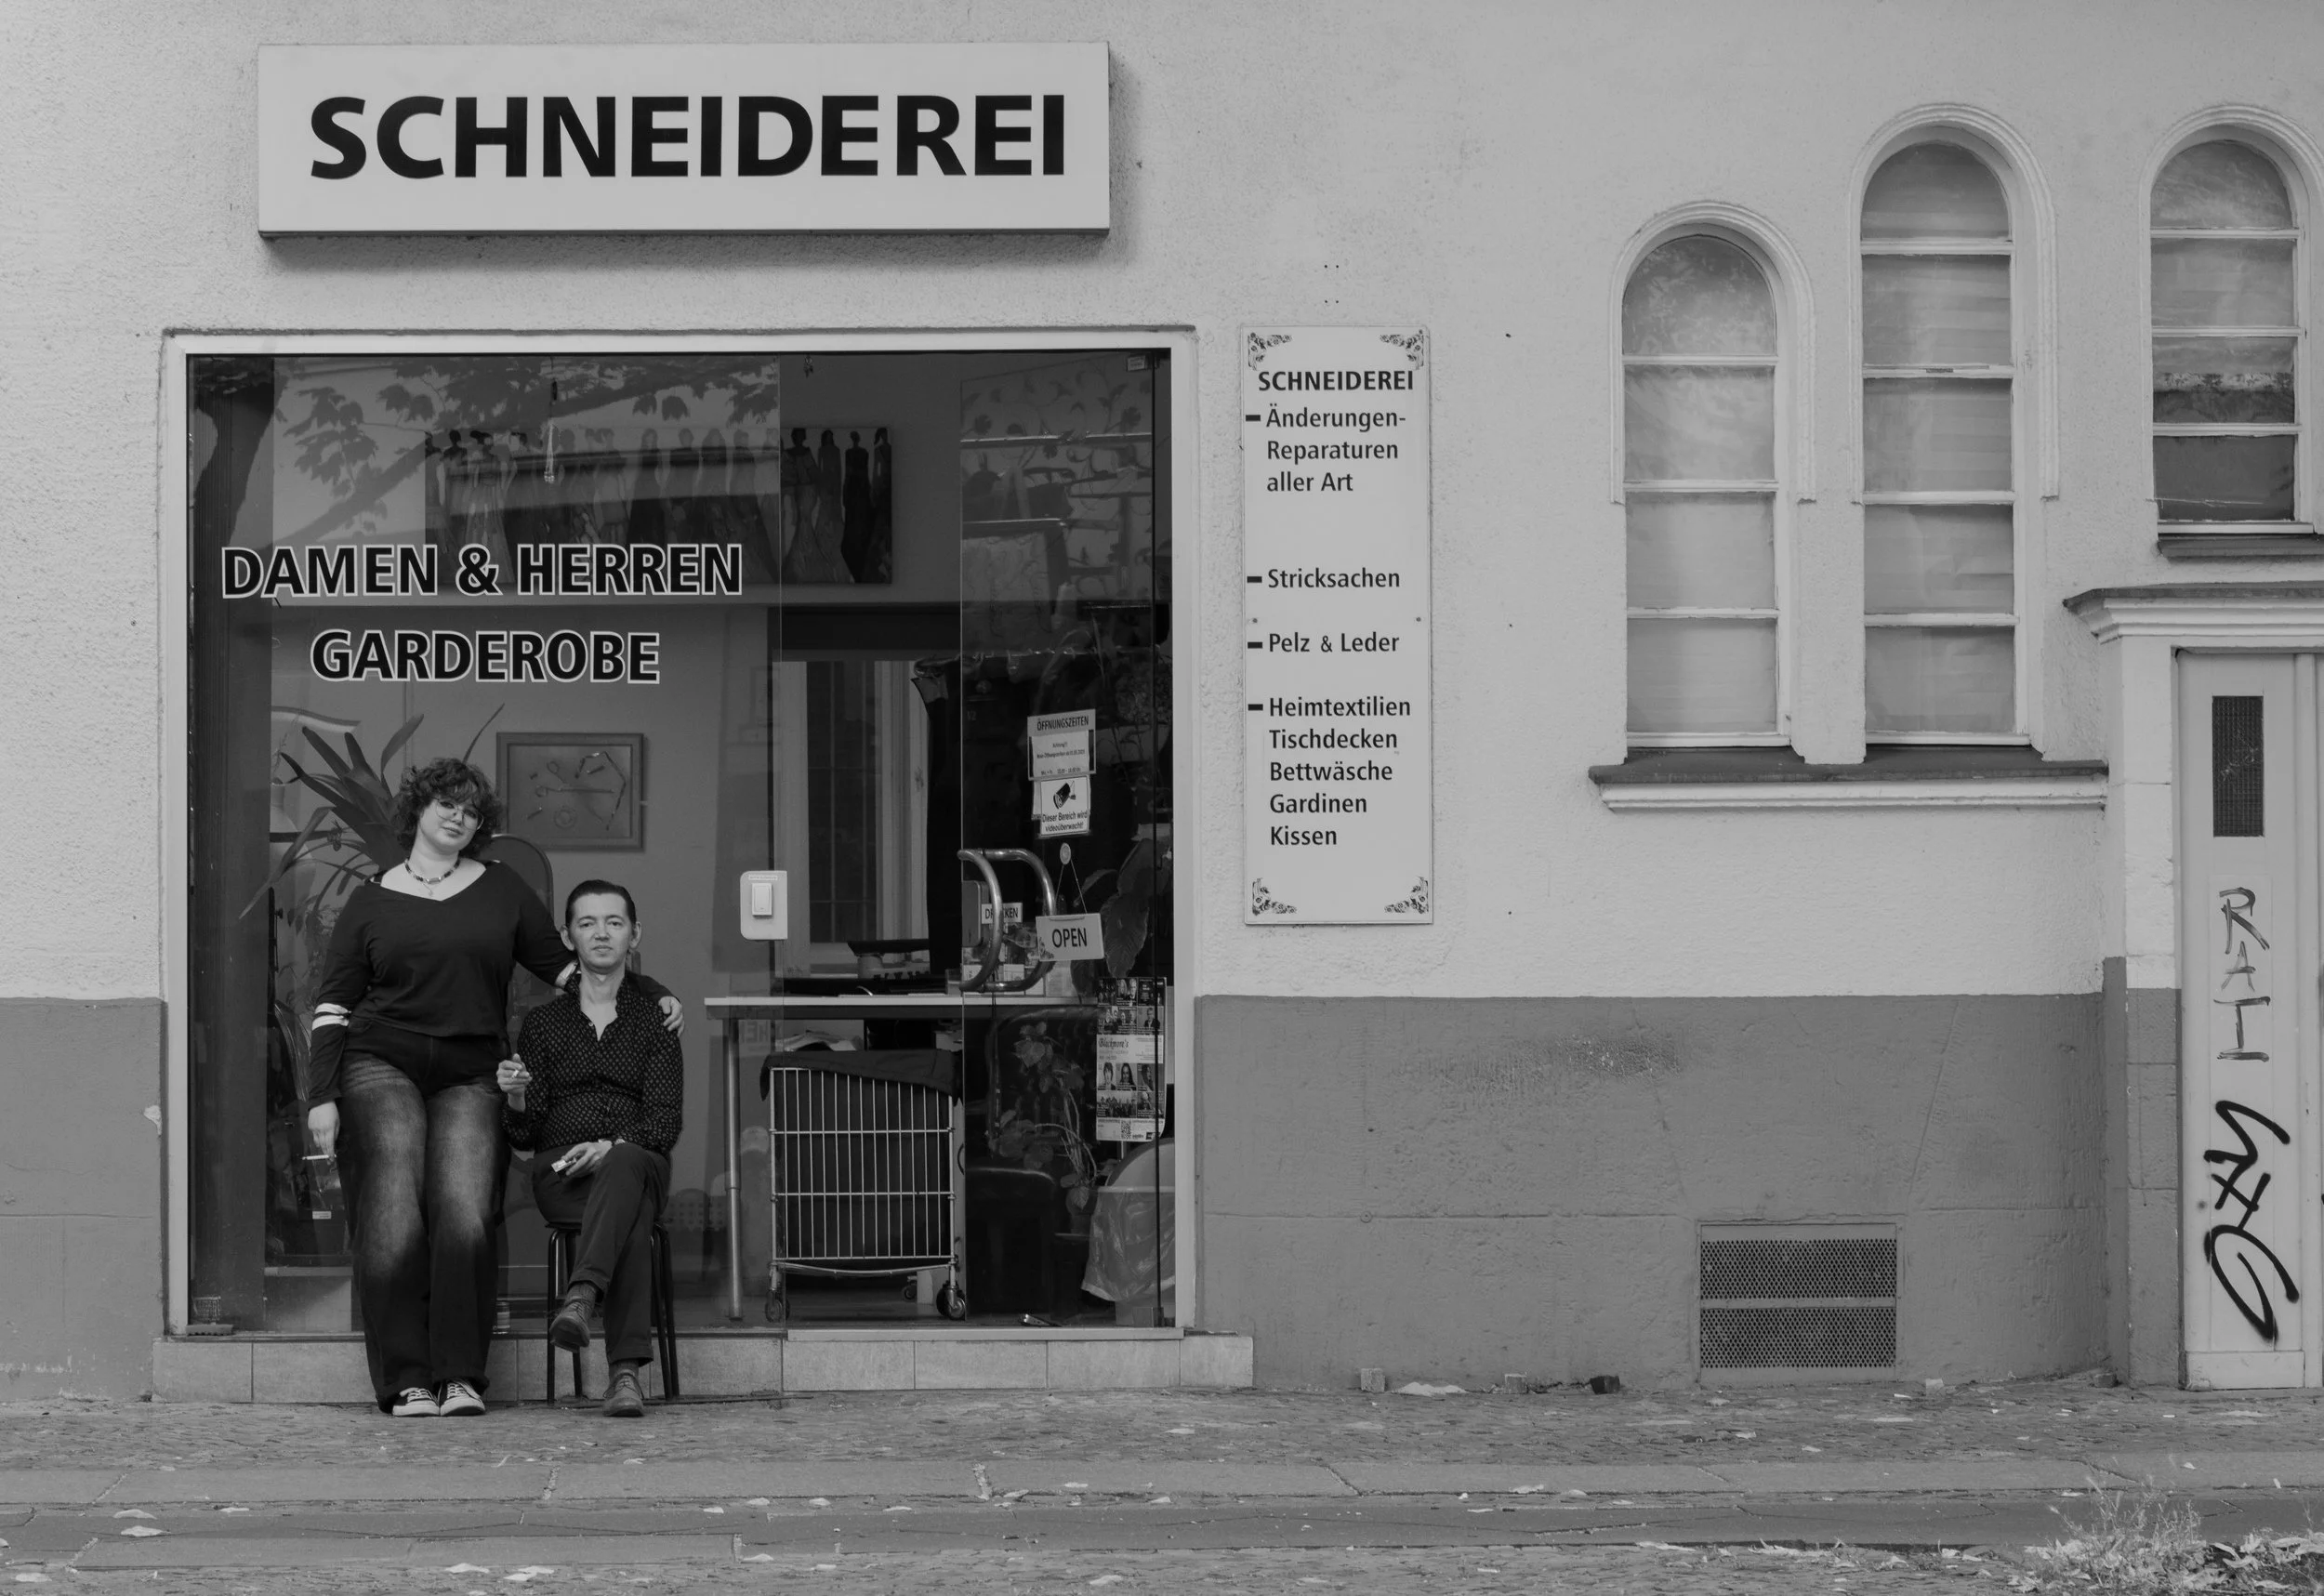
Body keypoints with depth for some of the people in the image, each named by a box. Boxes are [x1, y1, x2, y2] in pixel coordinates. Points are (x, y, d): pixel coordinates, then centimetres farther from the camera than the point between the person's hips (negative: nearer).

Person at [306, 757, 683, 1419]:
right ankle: (405, 1381, -13)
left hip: (471, 1075, 1)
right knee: (395, 1214, -15)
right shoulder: (371, 901, 12)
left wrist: (652, 996, 12)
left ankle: (459, 1376, -14)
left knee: (465, 1214, -17)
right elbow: (332, 1005, 11)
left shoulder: (502, 891, 16)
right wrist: (323, 1098, 2)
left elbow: (565, 965, 21)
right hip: (382, 1065, -1)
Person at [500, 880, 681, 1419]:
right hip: (561, 1171, 0)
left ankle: (581, 1295, -59)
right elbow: (525, 1135, 12)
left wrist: (613, 1147, -19)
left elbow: (664, 1123, 1)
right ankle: (625, 1371, -49)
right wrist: (516, 1099, -12)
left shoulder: (654, 1017, 12)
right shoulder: (544, 1022, 16)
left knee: (626, 1165, -41)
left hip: (639, 1161, 0)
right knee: (632, 1220, -37)